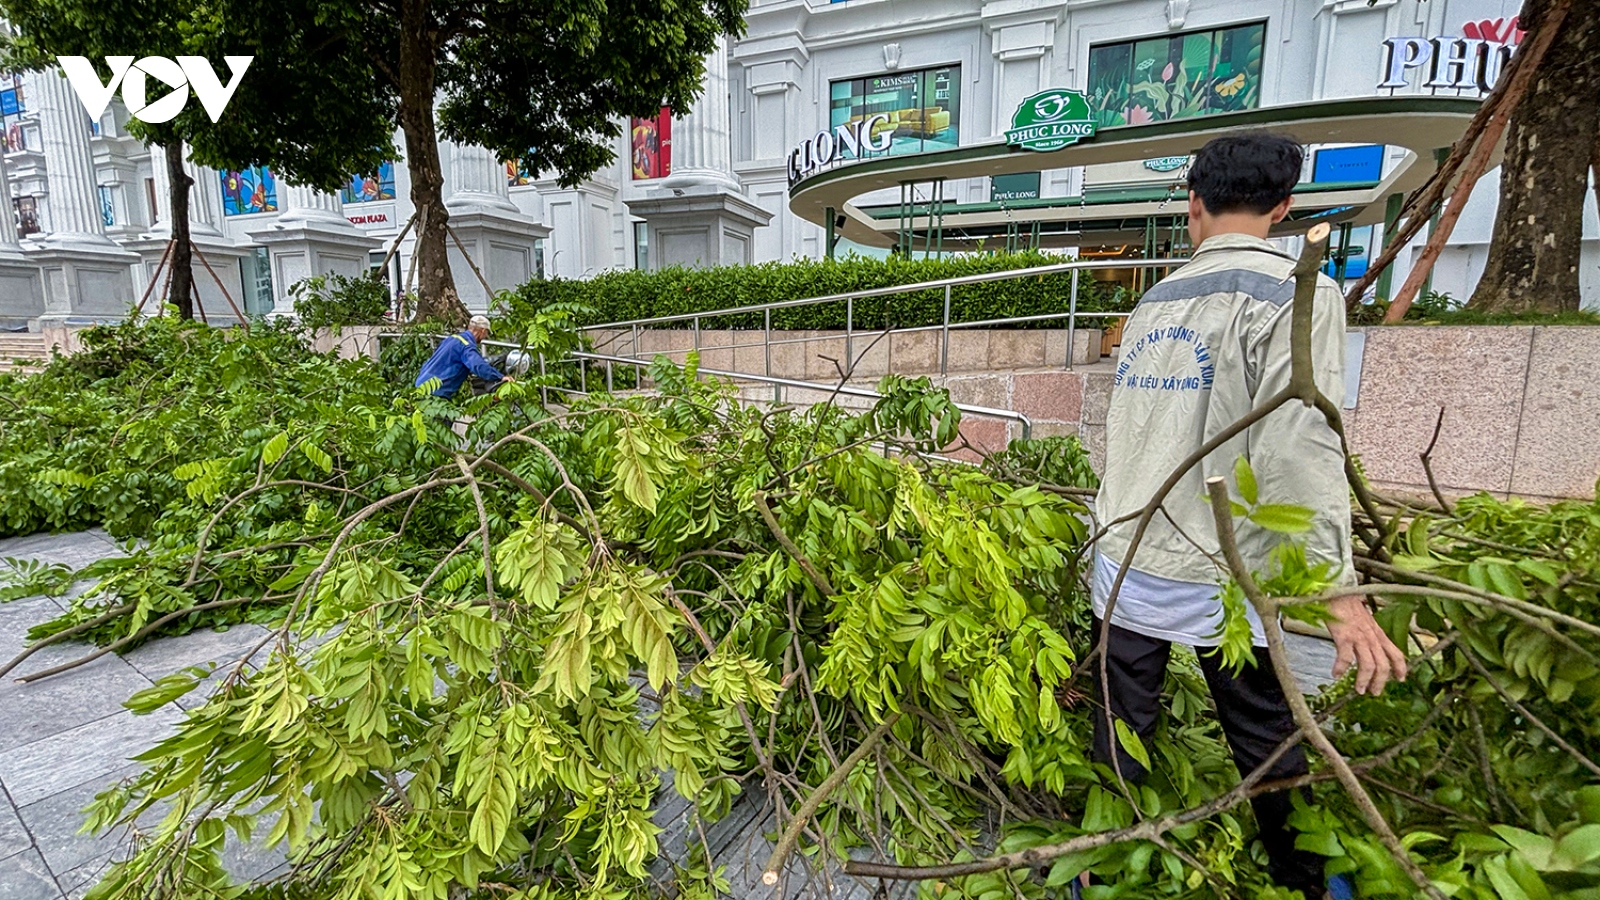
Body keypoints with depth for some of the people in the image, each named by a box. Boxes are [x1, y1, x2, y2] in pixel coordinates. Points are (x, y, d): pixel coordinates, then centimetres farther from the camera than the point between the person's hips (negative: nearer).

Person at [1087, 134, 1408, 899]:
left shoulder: (1155, 299, 8)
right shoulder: (1294, 292, -9)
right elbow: (1298, 449, -19)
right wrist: (1339, 592, -15)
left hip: (1124, 563, 5)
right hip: (1216, 580, -4)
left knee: (1120, 731, 15)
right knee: (1268, 748, 14)